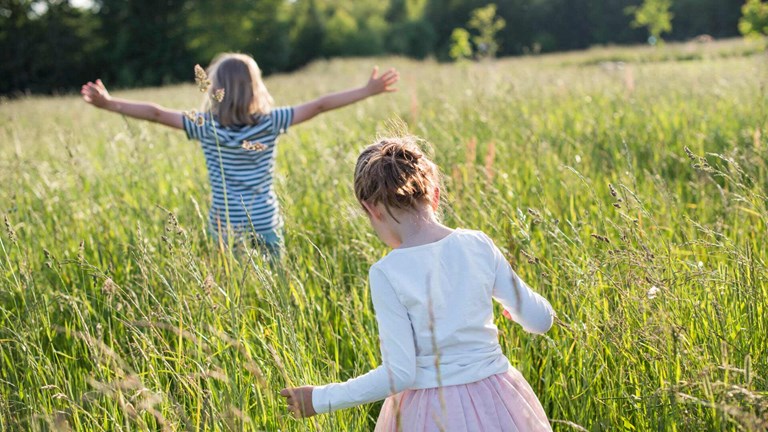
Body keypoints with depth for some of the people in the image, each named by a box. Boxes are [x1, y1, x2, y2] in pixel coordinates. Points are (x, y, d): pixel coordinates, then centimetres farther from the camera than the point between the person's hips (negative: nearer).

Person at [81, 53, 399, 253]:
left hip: (224, 226, 0)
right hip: (265, 225, 0)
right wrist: (369, 91, -2)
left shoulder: (205, 127, -6)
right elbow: (318, 106, -4)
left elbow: (156, 113, -5)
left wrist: (109, 104, 1)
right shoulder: (269, 123, -5)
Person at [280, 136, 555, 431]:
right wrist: (513, 307, 24)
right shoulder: (478, 245, -5)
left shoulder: (387, 274, -16)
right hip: (496, 403, 3)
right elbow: (541, 319, 2)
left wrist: (320, 399, -8)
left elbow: (399, 375, -16)